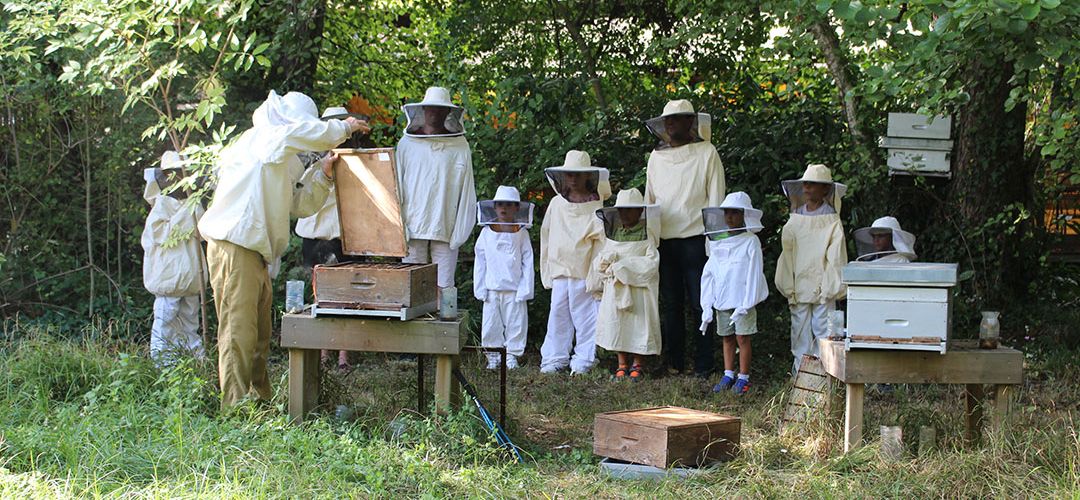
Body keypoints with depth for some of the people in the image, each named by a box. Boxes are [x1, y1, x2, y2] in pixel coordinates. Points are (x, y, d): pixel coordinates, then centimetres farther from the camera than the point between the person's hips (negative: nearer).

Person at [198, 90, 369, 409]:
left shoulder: (286, 162, 22)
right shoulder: (261, 138, -5)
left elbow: (302, 205, 20)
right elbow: (306, 132, -20)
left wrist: (322, 173, 8)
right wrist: (345, 127, -6)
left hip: (257, 253, 10)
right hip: (234, 248, -10)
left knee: (260, 334, 14)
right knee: (239, 332, -10)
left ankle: (260, 400, 22)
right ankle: (236, 407, -10)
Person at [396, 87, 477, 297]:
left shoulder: (459, 147, 6)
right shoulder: (407, 144, 9)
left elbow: (466, 191, 6)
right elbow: (396, 187, 9)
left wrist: (459, 232, 0)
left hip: (445, 230, -1)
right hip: (413, 228, 1)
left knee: (444, 287, -3)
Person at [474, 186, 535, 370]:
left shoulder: (521, 233, 0)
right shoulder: (487, 232, 3)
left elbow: (527, 262, 0)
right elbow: (480, 262, 6)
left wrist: (525, 289, -6)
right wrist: (480, 288, 1)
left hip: (514, 289, -1)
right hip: (492, 288, 1)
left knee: (515, 322, 3)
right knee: (491, 322, 5)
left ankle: (512, 355, 15)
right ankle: (493, 356, 16)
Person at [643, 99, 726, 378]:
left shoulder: (706, 153, 0)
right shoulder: (656, 156, 13)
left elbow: (716, 198, -1)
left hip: (695, 239, -4)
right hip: (664, 240, 4)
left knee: (699, 304, -2)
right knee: (671, 304, 8)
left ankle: (703, 365, 3)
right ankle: (674, 363, 15)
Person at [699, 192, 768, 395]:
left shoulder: (750, 242, -7)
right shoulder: (718, 243, 9)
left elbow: (754, 275, -11)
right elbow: (708, 274, 9)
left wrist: (745, 305, -17)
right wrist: (707, 306, 2)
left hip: (742, 301, -5)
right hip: (721, 301, 5)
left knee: (742, 338, -1)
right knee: (727, 338, 12)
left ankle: (743, 378, 7)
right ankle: (728, 375, 20)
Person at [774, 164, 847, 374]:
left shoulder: (831, 221, -3)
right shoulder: (795, 219, 7)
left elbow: (835, 256, -5)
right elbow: (787, 254, 7)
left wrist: (830, 286, -9)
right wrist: (788, 286, 3)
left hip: (822, 286, -4)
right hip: (799, 286, 4)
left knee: (822, 328, -2)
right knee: (800, 328, 7)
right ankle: (800, 370, 14)